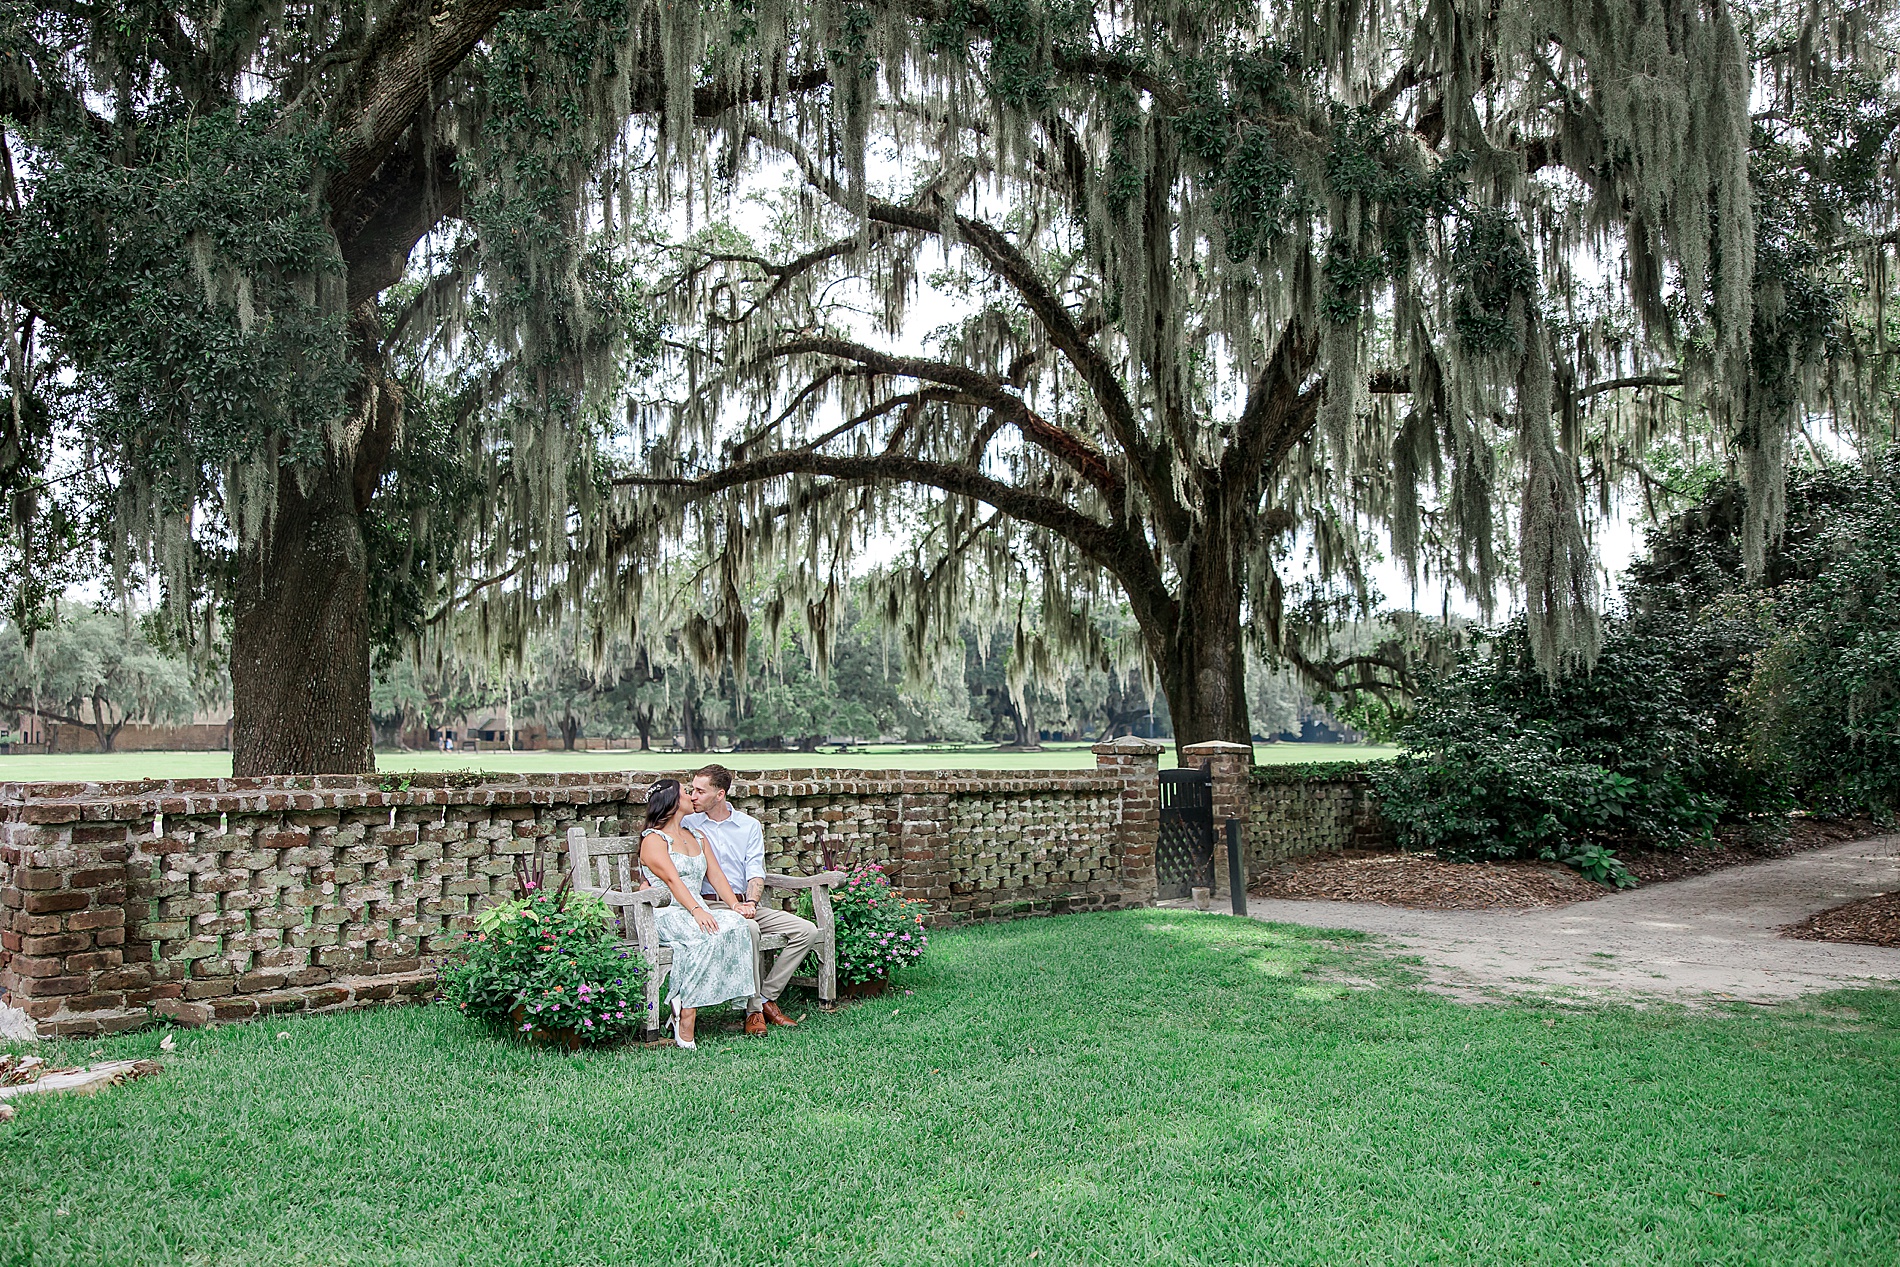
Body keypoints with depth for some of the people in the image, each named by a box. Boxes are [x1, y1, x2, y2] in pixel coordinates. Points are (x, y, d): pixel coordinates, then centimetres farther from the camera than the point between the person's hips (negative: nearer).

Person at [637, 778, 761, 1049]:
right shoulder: (653, 840, 3)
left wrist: (735, 904, -3)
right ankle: (686, 1015, -31)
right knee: (709, 935, -36)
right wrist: (696, 911, -26)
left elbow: (716, 876, 16)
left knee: (740, 924, -25)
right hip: (666, 914, -6)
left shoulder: (698, 838, 26)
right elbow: (672, 880, -12)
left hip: (698, 911, 6)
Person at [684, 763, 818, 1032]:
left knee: (807, 931, -12)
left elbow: (755, 872, 3)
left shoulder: (749, 826, 11)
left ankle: (766, 998, -6)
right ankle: (753, 1010, -23)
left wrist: (751, 903, -16)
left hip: (745, 905, 4)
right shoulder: (687, 824, 7)